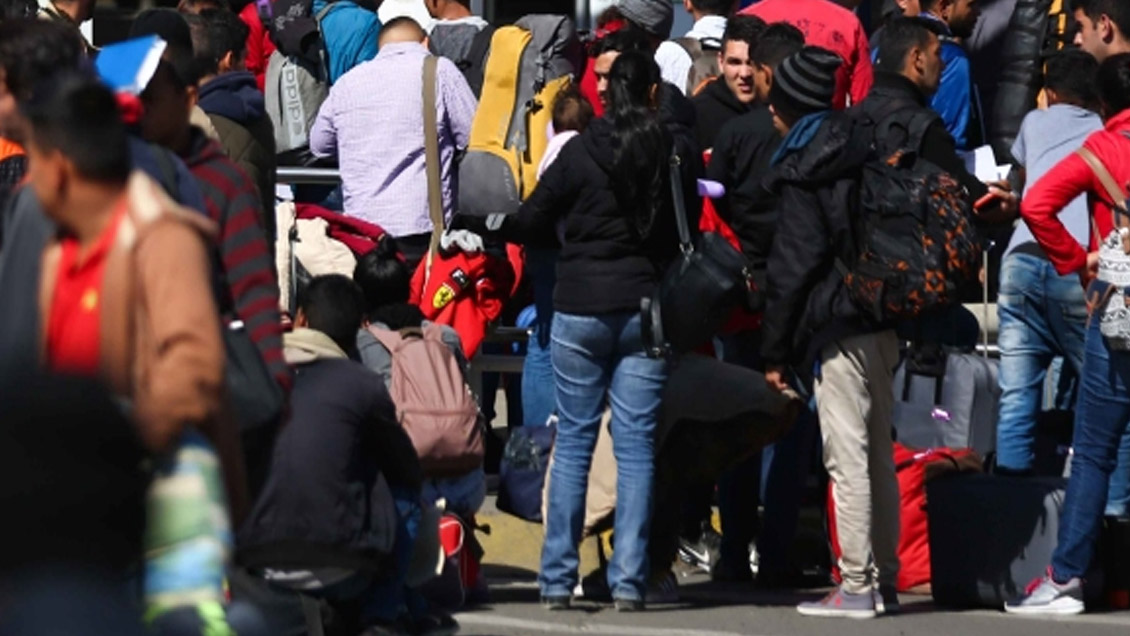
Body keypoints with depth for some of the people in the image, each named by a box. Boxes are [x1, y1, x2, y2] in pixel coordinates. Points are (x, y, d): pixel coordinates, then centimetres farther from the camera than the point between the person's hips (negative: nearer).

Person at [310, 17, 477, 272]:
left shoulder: (347, 82, 11)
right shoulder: (440, 71, -2)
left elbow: (319, 143, 24)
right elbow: (476, 138, -2)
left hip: (361, 230, 4)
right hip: (423, 229, -4)